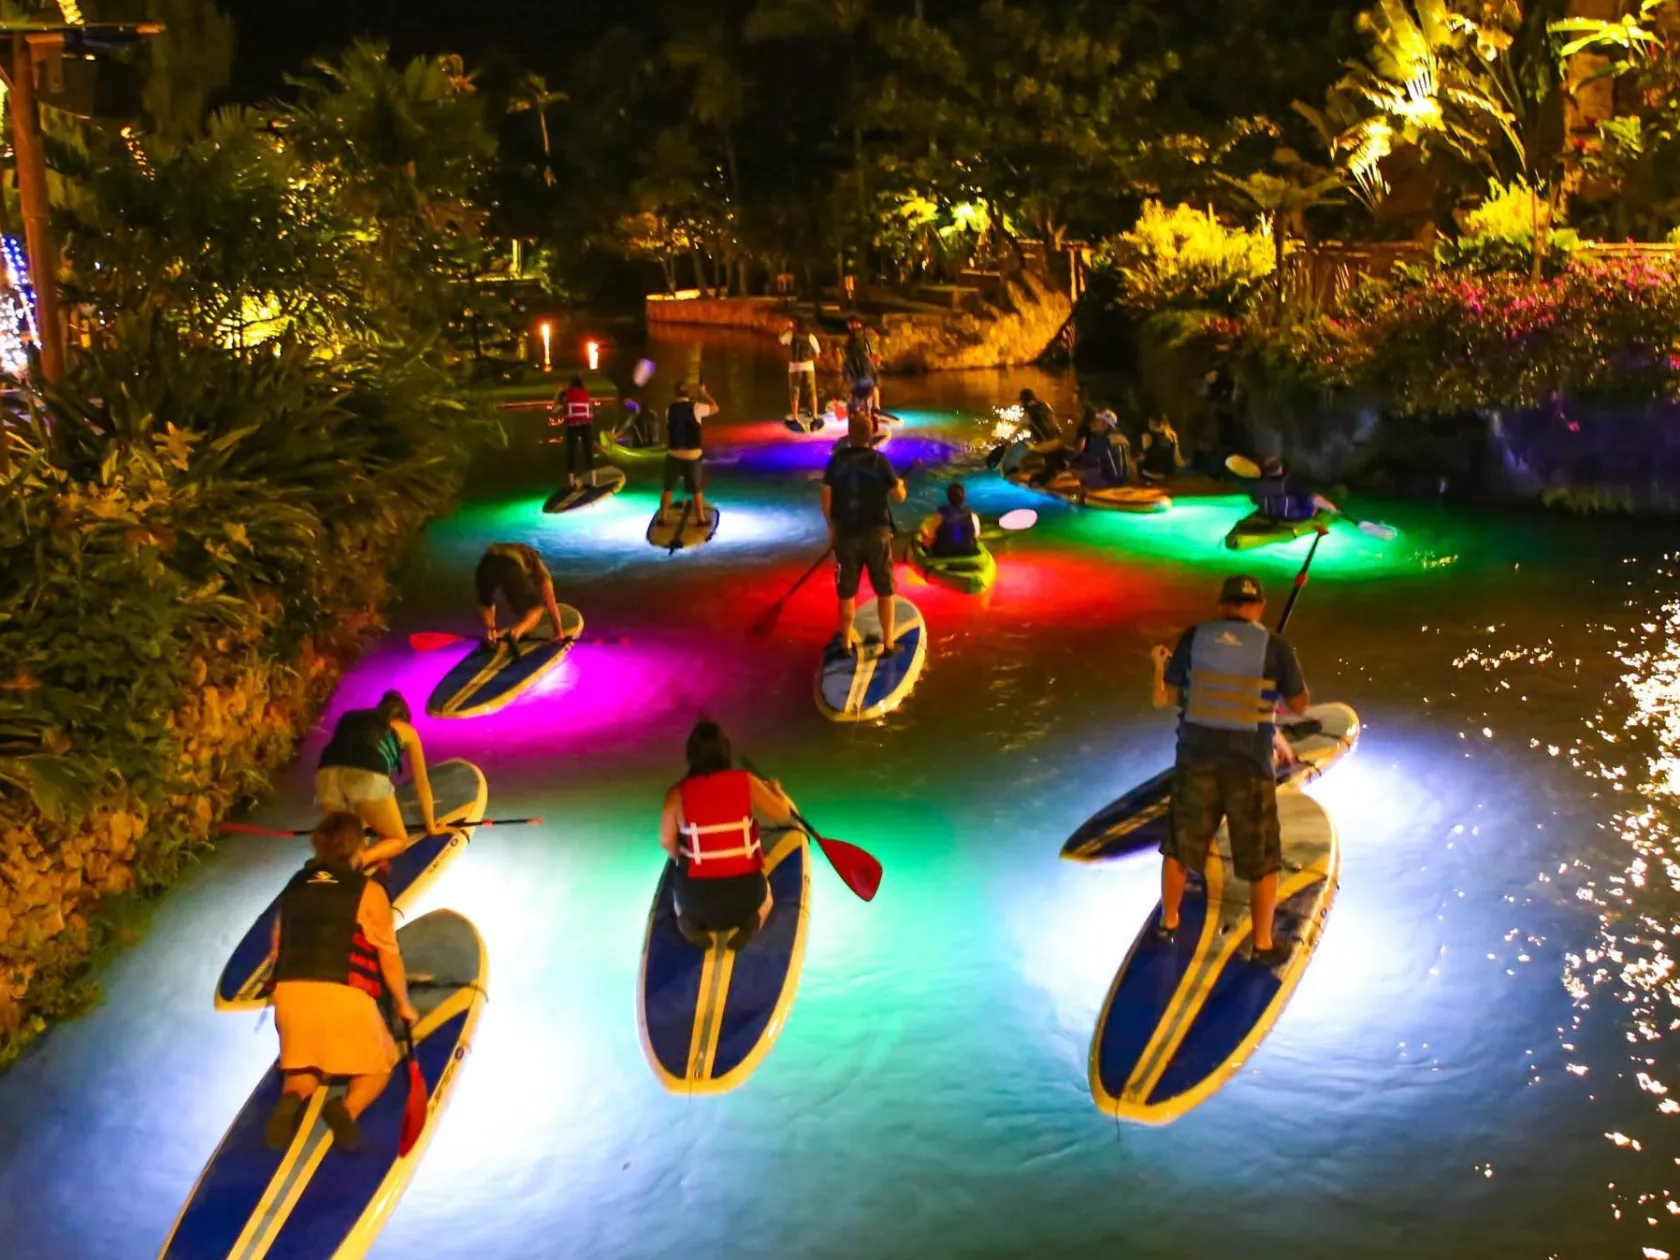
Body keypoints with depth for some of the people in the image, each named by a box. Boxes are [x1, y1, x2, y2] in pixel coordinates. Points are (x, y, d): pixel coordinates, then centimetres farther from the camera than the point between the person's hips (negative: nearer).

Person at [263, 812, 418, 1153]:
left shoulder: (294, 886, 14)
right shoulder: (368, 890, 1)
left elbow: (276, 950, 19)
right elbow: (389, 955, 3)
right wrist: (403, 1004, 18)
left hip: (290, 993, 4)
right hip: (344, 996, -4)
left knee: (306, 1068, 26)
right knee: (379, 1064, 20)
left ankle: (291, 1098, -10)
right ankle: (348, 1108, -13)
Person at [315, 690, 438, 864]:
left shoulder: (352, 718, 38)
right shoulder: (407, 730, 30)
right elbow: (422, 784, 37)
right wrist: (431, 827, 50)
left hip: (327, 775, 4)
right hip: (367, 777, -4)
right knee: (398, 839, 19)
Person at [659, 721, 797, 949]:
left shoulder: (678, 792, -9)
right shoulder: (746, 782, -8)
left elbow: (667, 841, 0)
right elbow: (784, 815, 4)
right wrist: (776, 791, 26)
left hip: (697, 897, 0)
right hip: (745, 893, 0)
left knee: (682, 899, 38)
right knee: (764, 896, 37)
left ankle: (690, 922, 1)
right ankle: (750, 921, 0)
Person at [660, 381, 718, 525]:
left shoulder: (669, 409, 1)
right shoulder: (695, 407, -8)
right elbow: (715, 408, 7)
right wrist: (703, 393, 16)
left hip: (674, 454, 2)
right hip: (692, 454, -2)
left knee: (668, 488, 12)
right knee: (696, 489, 10)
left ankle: (663, 517, 12)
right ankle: (700, 518, 13)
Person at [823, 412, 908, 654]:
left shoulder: (837, 460, -3)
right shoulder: (878, 460, -8)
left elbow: (826, 497, -2)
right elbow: (899, 496, -6)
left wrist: (832, 527, 11)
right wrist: (900, 485, 17)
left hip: (846, 533, 2)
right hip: (876, 533, -1)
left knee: (847, 592, 12)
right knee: (884, 590, 11)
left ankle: (847, 643, 18)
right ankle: (888, 643, 12)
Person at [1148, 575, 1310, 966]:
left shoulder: (1194, 638, -2)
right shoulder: (1274, 647, -7)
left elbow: (1164, 700, 5)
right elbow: (1300, 705, 4)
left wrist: (1159, 664, 24)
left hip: (1197, 759, 2)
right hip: (1249, 766, -2)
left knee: (1180, 846, 20)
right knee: (1262, 861, 13)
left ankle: (1168, 924, 33)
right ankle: (1263, 944, 17)